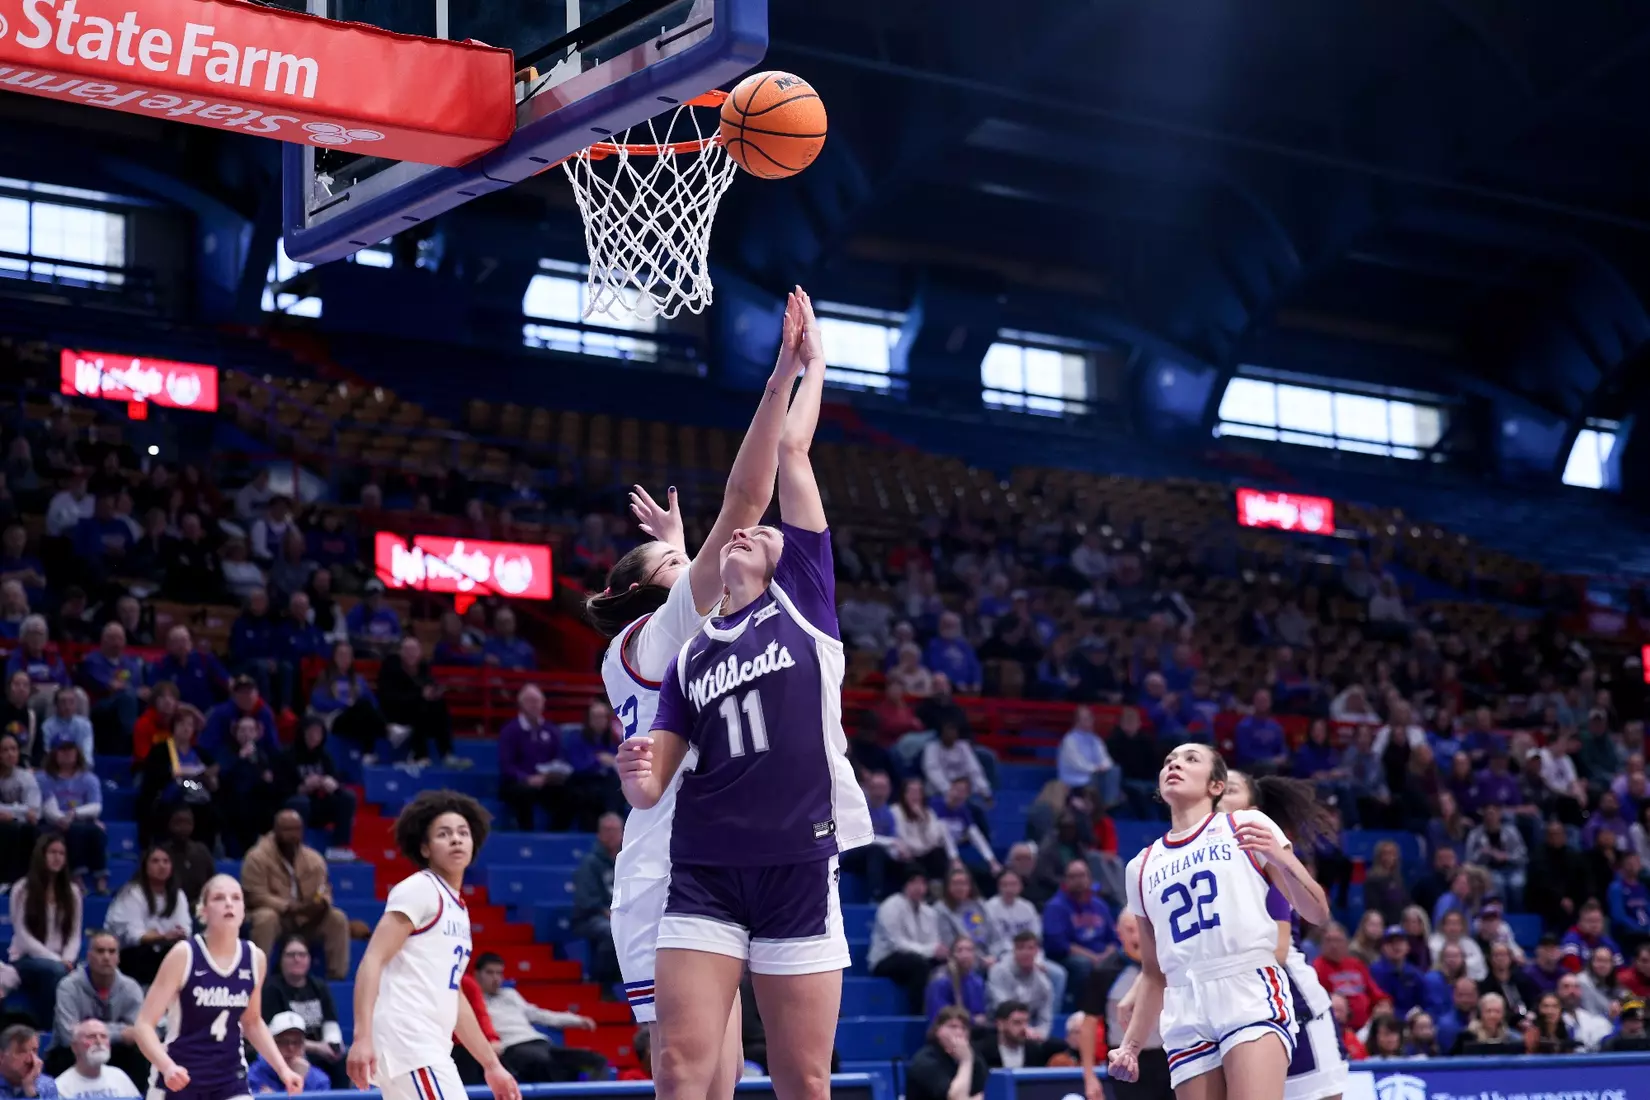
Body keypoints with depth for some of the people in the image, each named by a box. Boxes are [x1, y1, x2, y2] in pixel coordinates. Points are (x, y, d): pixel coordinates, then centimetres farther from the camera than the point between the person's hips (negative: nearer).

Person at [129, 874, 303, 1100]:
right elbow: (143, 1026, -15)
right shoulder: (184, 954, -14)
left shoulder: (255, 958, -1)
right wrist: (168, 1066, -32)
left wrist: (282, 1067, 7)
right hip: (178, 1081, -3)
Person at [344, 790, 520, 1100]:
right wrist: (363, 1036, -26)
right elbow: (372, 961, -14)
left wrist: (492, 1065, 29)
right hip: (408, 1042, -9)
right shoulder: (420, 889, -4)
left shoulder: (458, 908, 22)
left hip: (430, 1049, 9)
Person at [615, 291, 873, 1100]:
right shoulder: (689, 654, 17)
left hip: (800, 862, -2)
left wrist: (811, 364, 17)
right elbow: (651, 787, 11)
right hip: (705, 870, 2)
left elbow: (791, 454, 8)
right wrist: (639, 777, -11)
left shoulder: (804, 601, 10)